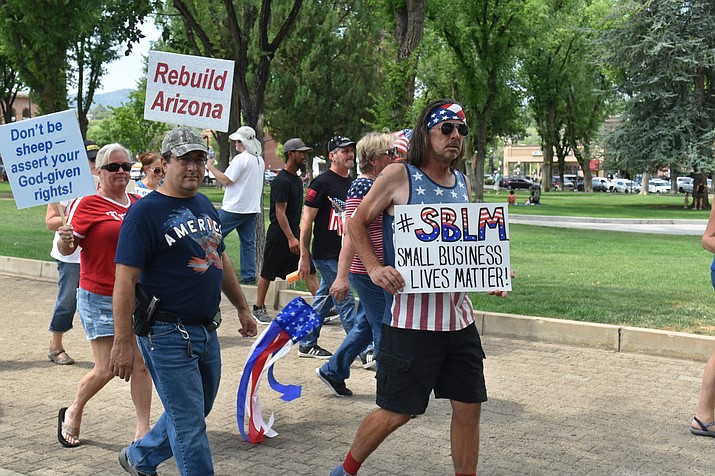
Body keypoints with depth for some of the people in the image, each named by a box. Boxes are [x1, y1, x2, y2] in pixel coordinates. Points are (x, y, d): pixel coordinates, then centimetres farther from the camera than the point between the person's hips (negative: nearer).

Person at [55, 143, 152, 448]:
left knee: (142, 364, 5)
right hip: (100, 299, -5)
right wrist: (65, 238, -31)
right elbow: (66, 249, -10)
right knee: (106, 369, -3)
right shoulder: (87, 204, -8)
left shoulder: (139, 203, 9)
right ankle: (73, 414, 24)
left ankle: (143, 431, 16)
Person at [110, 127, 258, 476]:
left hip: (207, 331, 8)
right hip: (168, 334, -8)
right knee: (189, 424, -1)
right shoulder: (145, 212, -13)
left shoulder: (205, 205, 11)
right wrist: (123, 342, -21)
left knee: (197, 411, 21)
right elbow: (125, 280, -17)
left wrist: (242, 308, 25)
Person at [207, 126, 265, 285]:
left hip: (234, 208, -8)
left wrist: (211, 167, -6)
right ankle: (249, 276, 8)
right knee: (248, 242, 9)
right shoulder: (260, 160, 12)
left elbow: (225, 180, -14)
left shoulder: (241, 159, -15)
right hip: (252, 208, 8)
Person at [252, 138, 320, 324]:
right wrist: (291, 238, -23)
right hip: (279, 235, -8)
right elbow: (280, 212, -20)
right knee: (268, 273, 4)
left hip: (294, 233, 8)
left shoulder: (297, 179, 13)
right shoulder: (281, 181, -16)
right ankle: (258, 308, 17)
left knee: (309, 270, 1)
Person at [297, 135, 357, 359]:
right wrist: (304, 256, -12)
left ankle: (307, 344, 25)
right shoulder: (322, 182, -10)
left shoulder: (352, 183, 13)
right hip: (327, 254, -8)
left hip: (345, 254, 8)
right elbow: (307, 220, -10)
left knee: (323, 299, 15)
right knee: (346, 300, -7)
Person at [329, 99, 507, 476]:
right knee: (397, 412, 2)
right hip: (411, 315, -6)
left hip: (458, 314, 6)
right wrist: (374, 268, -13)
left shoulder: (463, 183, 12)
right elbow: (357, 223, 2)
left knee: (469, 406, 7)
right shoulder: (399, 176, -5)